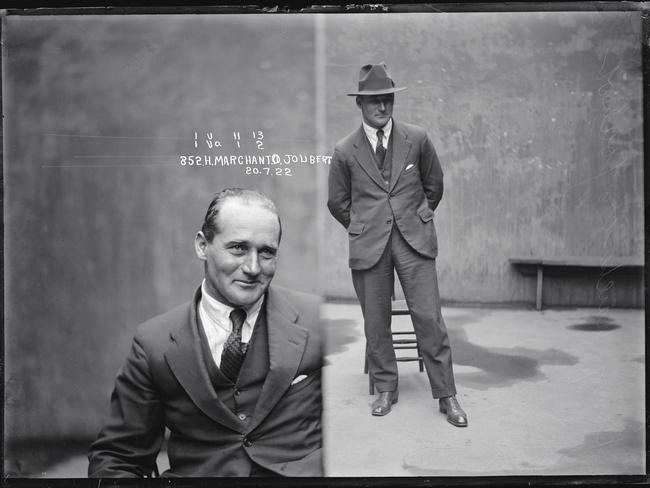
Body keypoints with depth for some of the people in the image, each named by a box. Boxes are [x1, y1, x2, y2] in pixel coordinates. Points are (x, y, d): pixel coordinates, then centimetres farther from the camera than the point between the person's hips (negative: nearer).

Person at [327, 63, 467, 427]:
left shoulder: (417, 139, 3)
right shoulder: (345, 151, 1)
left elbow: (434, 184, 17)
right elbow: (337, 202, 12)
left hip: (414, 239, 0)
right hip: (368, 245, 1)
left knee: (429, 317, -2)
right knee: (375, 321, 6)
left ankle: (446, 395, 9)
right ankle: (386, 389, 23)